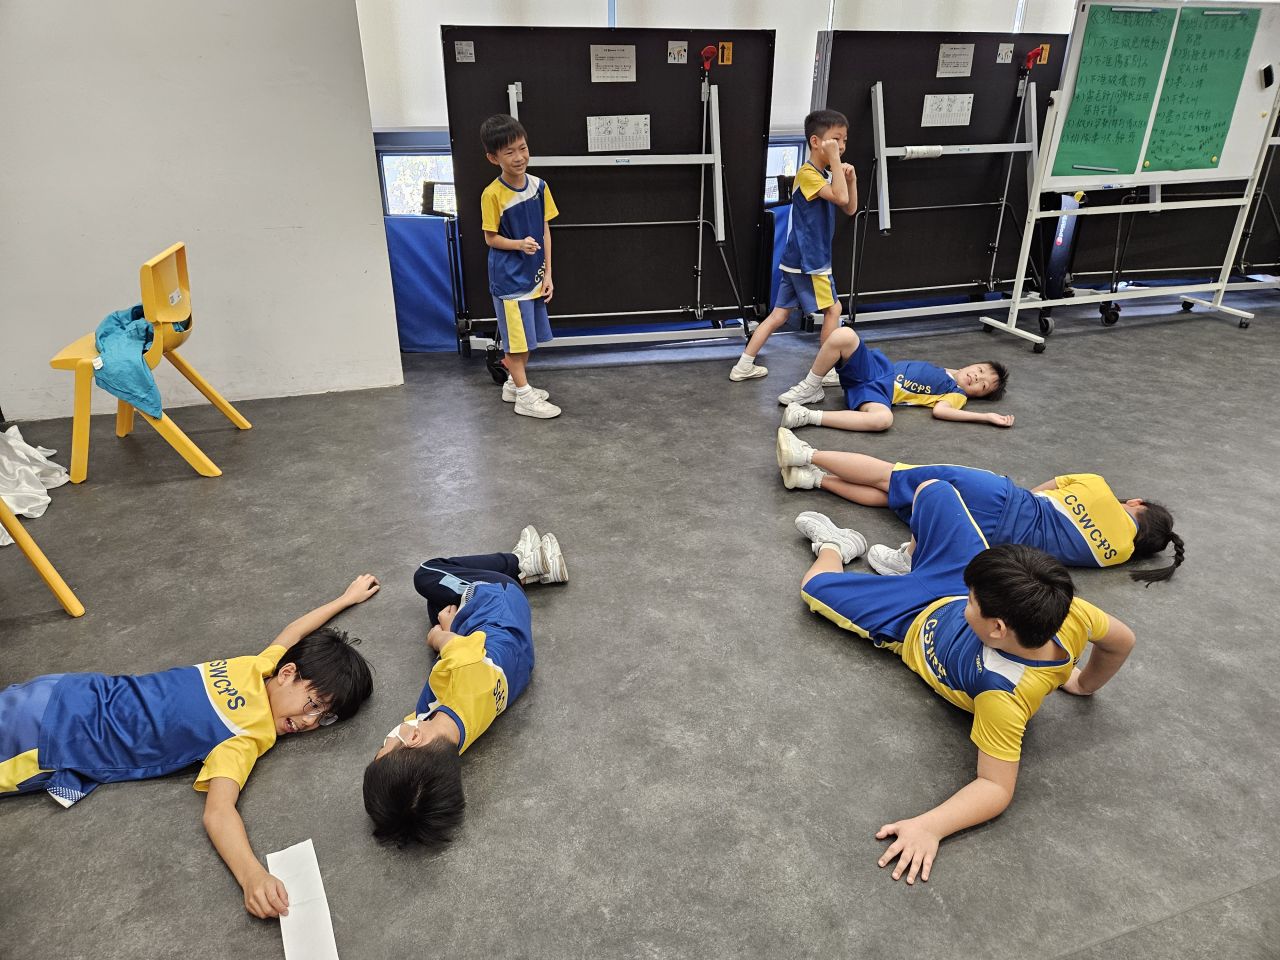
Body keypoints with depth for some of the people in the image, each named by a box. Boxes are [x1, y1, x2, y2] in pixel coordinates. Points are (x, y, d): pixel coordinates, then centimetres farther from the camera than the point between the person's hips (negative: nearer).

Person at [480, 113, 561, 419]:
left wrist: (547, 273, 2)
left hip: (534, 274, 6)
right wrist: (519, 244, -26)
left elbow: (545, 231, 4)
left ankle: (513, 384, 33)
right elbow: (491, 238, -8)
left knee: (529, 336, 16)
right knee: (517, 338, 2)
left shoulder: (539, 186, -1)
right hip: (508, 278, -6)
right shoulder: (492, 195, -16)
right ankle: (524, 396, 14)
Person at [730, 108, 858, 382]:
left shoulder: (826, 174, 15)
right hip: (807, 261, -9)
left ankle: (744, 366, 11)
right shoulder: (807, 173, -16)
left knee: (779, 315, 9)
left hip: (798, 260, 9)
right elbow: (840, 198, -29)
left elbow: (850, 209, 15)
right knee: (833, 309, 4)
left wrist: (851, 180, 0)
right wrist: (834, 159, -25)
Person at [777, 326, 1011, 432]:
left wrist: (987, 417, -13)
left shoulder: (958, 395, 9)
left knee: (884, 419, -44)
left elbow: (939, 410, -12)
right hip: (874, 368, 5)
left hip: (882, 391, -5)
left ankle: (809, 416, -37)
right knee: (844, 335, -25)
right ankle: (810, 389, -9)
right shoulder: (947, 371, 26)